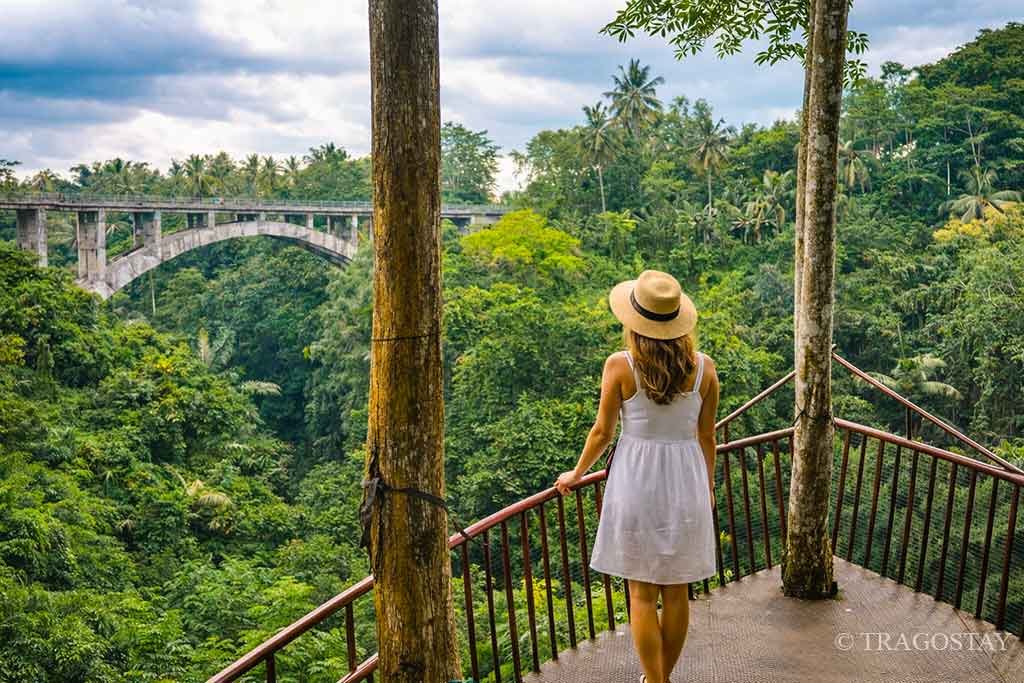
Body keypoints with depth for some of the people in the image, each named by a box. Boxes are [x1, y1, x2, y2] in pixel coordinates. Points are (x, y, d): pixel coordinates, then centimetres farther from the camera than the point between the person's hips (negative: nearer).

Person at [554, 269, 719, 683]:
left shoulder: (620, 366, -12)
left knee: (642, 592, 8)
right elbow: (707, 437, 4)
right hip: (685, 481, 3)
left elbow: (602, 432, -4)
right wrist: (708, 486, 20)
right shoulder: (703, 368, -4)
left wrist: (576, 473, 13)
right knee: (676, 590, 15)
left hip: (636, 480, -3)